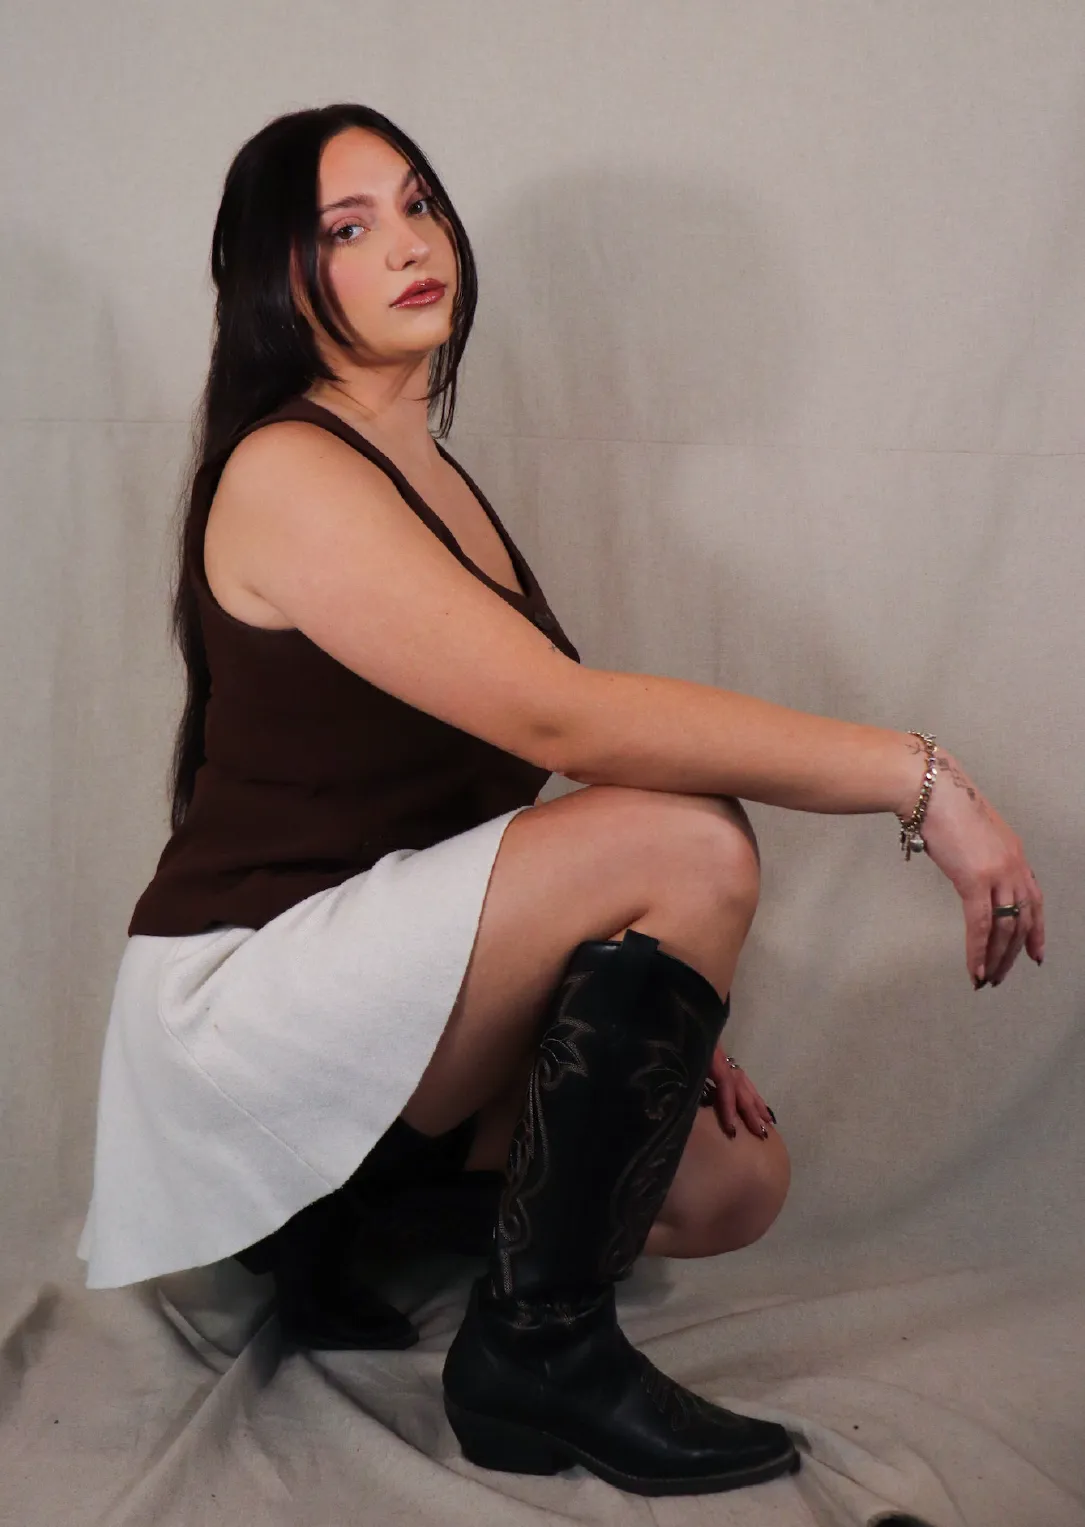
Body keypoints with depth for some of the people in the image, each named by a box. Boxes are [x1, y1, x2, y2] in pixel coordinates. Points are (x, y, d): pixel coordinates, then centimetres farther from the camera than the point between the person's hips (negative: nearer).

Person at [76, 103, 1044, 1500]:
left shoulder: (432, 475, 13)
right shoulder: (285, 472, -16)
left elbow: (536, 743, 9)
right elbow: (565, 718, -28)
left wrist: (664, 1012, 0)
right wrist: (918, 778, -26)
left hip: (376, 990, 8)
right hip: (242, 991, -8)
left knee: (734, 1180, -2)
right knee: (689, 847, -26)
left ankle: (336, 1210, 11)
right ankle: (538, 1350, -12)